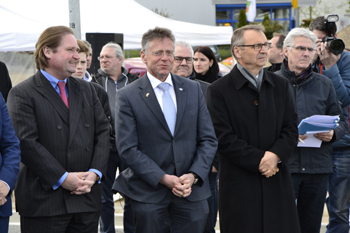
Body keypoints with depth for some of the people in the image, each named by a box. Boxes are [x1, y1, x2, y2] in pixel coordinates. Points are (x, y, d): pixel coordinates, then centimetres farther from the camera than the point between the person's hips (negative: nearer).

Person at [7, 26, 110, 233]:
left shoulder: (87, 89, 16)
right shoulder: (22, 94, -4)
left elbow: (103, 132, 11)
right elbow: (27, 143, -13)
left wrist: (95, 172, -4)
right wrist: (62, 178, -15)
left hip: (87, 199, 5)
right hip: (44, 202, -5)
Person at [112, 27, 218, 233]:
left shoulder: (193, 89, 8)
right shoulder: (127, 96, -2)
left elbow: (208, 139, 7)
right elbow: (127, 148, -7)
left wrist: (193, 175, -8)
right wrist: (164, 179, -14)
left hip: (192, 190, 3)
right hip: (149, 193, -2)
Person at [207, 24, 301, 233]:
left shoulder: (280, 86, 12)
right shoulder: (219, 90, -3)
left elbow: (291, 129, 8)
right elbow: (224, 138, -9)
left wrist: (276, 155, -11)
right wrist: (258, 161, -14)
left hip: (278, 182, 4)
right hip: (239, 183, -4)